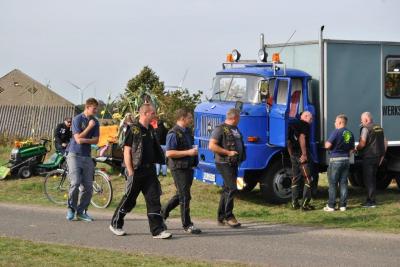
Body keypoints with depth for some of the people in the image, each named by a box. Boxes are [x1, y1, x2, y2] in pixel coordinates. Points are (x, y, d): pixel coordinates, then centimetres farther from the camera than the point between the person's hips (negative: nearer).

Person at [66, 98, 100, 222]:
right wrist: (89, 127, -10)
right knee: (75, 183, -16)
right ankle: (71, 209, 1)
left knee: (88, 186, 0)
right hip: (74, 155, -5)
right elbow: (78, 138, -12)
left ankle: (81, 211, 10)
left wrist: (85, 140, -13)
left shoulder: (95, 122, 10)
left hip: (87, 156, 5)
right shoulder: (77, 119, -5)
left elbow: (96, 140, 3)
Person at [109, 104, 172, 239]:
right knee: (129, 200, 5)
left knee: (154, 200, 0)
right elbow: (127, 151, -12)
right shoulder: (134, 129, -10)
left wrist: (153, 167, 14)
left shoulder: (150, 130, 13)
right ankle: (115, 224, 23)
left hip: (149, 171, 6)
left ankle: (158, 230, 0)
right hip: (136, 172, -6)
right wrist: (130, 172, -16)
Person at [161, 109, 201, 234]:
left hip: (188, 167, 9)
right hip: (179, 168, -9)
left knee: (181, 195, 16)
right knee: (185, 196, -5)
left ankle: (162, 213, 31)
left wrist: (194, 151, 11)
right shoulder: (174, 133, -14)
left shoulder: (187, 131, 14)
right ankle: (187, 225, 2)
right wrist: (188, 152, -22)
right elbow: (169, 153, -21)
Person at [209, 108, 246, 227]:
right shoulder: (220, 129, -10)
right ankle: (228, 216, -8)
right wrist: (228, 152, -19)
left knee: (227, 190, 11)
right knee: (232, 188, -15)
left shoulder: (236, 130, 17)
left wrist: (241, 157, 15)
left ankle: (221, 218, 16)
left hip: (234, 163, 9)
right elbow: (211, 146, -18)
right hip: (224, 163, -9)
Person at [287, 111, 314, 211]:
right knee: (308, 179, -2)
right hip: (302, 155, -8)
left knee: (296, 179, 13)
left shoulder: (292, 124, 18)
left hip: (294, 155, 8)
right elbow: (302, 138, -21)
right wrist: (304, 154, -21)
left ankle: (294, 203, 13)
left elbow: (288, 141, 18)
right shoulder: (305, 125, -7)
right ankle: (305, 204, -6)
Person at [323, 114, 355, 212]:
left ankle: (331, 205, 2)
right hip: (346, 160, 6)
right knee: (343, 183, 10)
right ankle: (343, 205, 10)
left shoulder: (336, 132, -13)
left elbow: (328, 145, -17)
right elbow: (351, 148, 13)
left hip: (336, 160, -6)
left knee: (333, 183, 1)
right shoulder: (350, 133, 8)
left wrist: (326, 142, 4)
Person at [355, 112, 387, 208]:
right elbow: (385, 143, 18)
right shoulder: (379, 128, 14)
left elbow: (362, 144, -20)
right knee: (373, 178, 17)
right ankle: (371, 199, 22)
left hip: (368, 157, -8)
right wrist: (382, 155, 23)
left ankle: (371, 201, -3)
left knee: (368, 179, -2)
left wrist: (356, 149, -2)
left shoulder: (366, 129, -13)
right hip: (378, 157, 8)